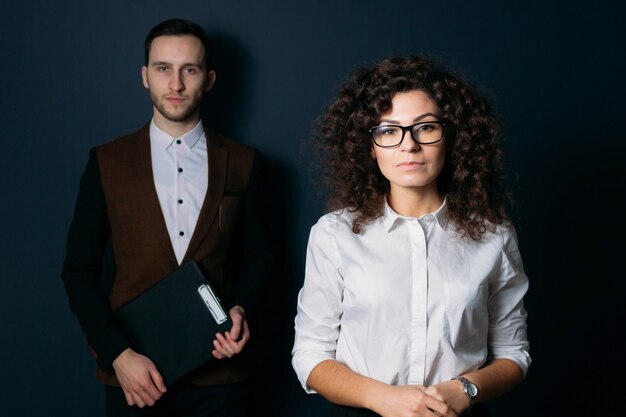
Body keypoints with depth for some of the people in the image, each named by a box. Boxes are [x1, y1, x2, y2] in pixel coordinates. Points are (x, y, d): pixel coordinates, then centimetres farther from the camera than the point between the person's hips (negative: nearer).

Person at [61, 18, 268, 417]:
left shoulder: (242, 163, 1)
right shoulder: (106, 162, -1)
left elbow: (254, 255, 9)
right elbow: (80, 271, 0)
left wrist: (240, 310, -9)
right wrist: (118, 354, -10)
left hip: (219, 373, 1)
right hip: (132, 375, 0)